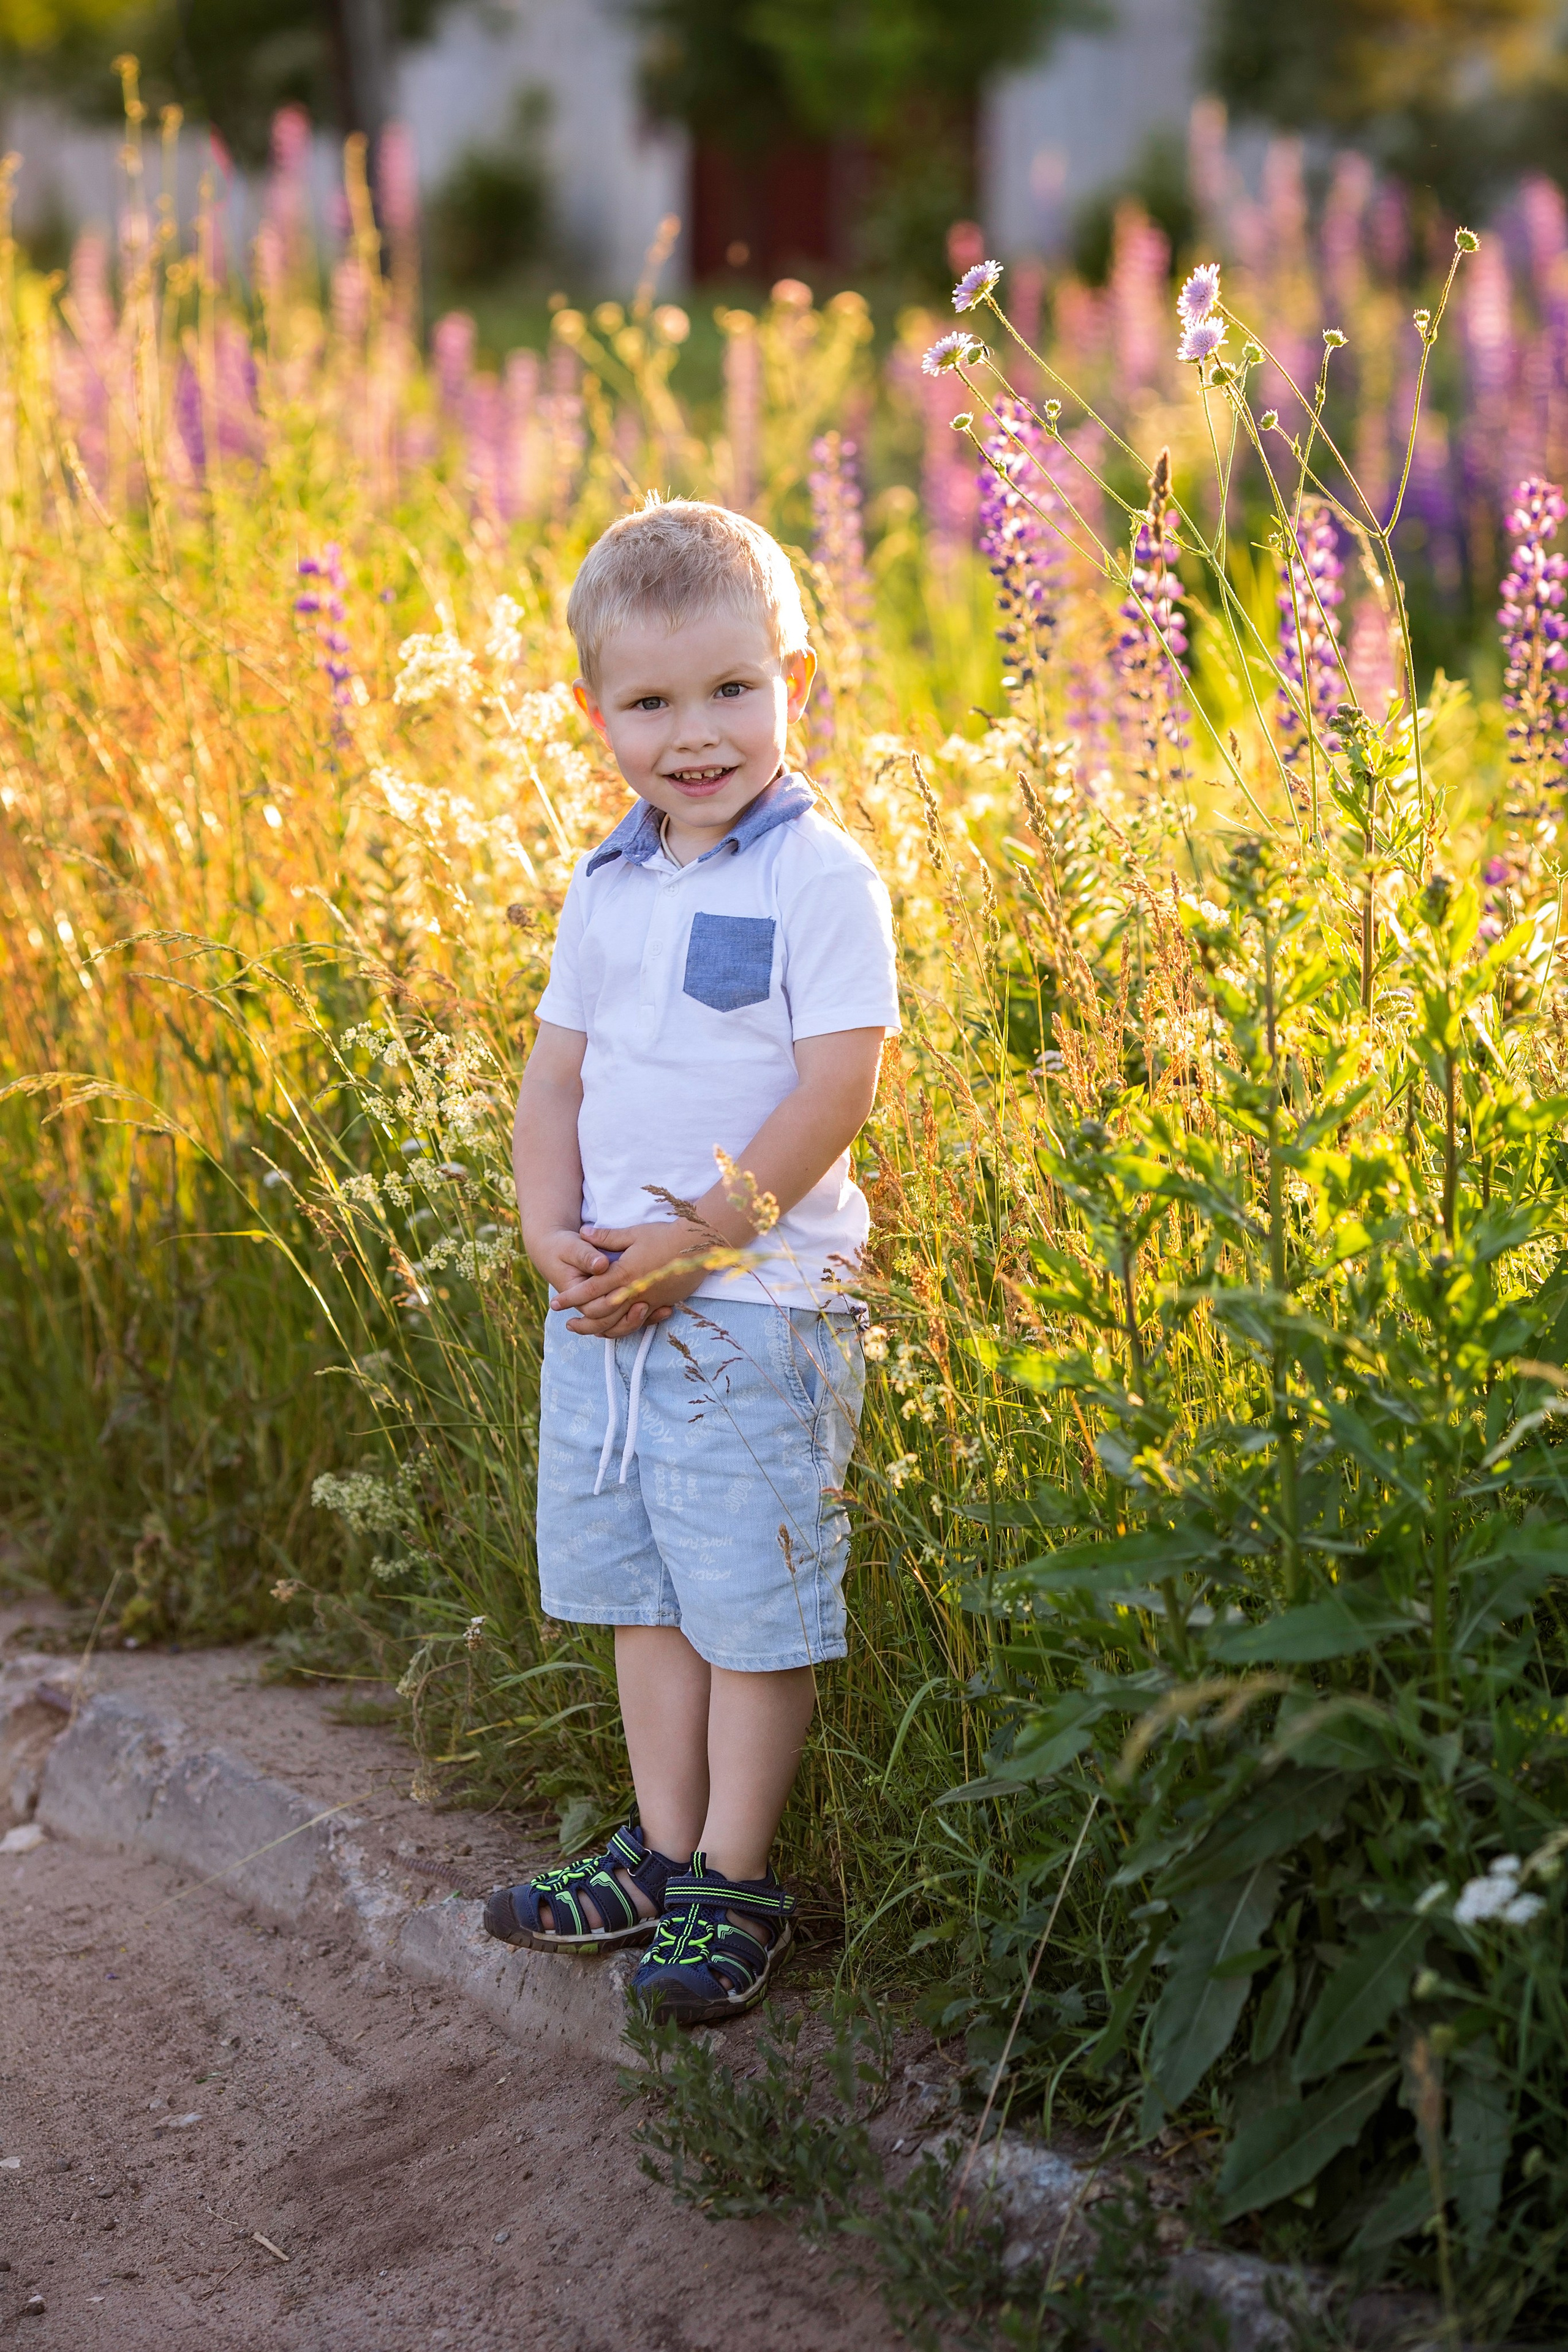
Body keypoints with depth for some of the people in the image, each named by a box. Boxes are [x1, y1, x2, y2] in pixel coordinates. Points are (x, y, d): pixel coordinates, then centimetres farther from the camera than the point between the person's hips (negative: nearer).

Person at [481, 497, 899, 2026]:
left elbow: (833, 1092, -17)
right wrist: (554, 1229, -5)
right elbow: (557, 1073, 12)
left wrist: (692, 1239, -18)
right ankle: (663, 1853, 29)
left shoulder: (820, 880, -11)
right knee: (640, 1590, 16)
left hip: (754, 1309, -7)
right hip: (603, 1304, 7)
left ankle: (735, 1884, 14)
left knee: (752, 1603, 1)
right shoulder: (607, 890, 10)